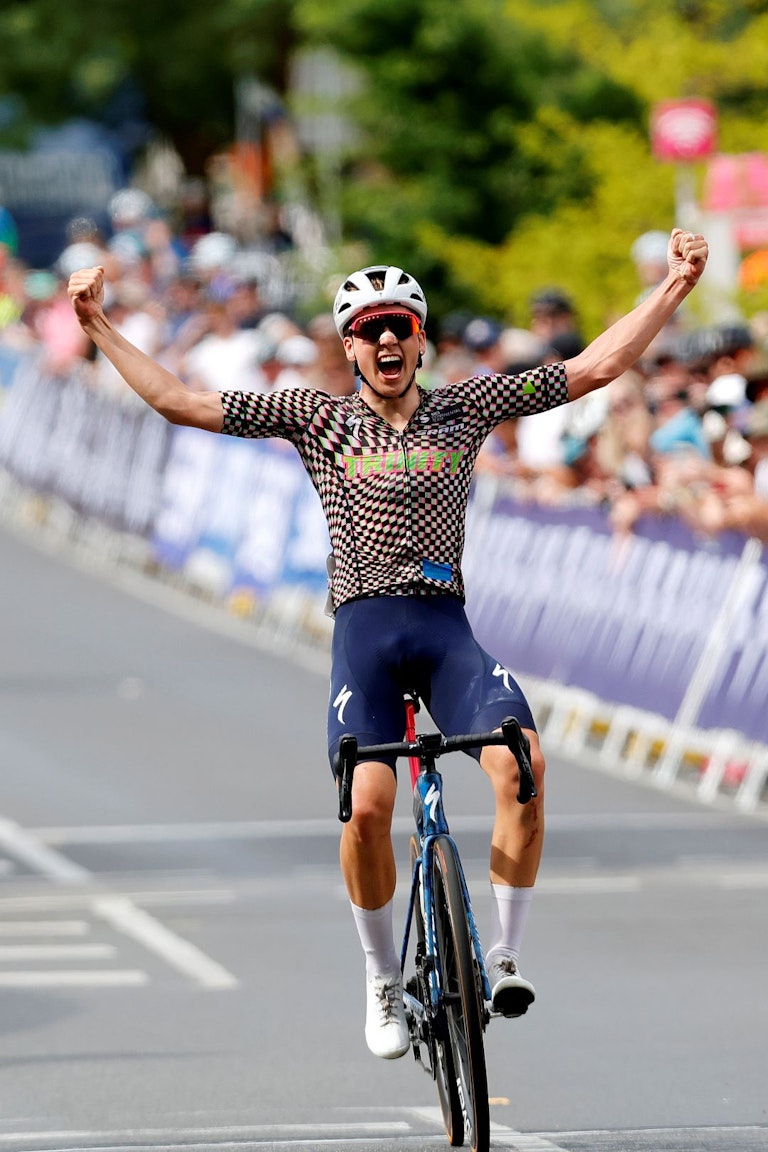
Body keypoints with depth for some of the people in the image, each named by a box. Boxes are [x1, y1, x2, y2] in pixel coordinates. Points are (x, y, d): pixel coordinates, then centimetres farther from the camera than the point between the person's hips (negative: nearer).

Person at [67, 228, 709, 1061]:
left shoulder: (465, 407, 12)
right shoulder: (318, 419, 10)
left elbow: (595, 367, 11)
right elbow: (180, 403, 9)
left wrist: (675, 287, 5)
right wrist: (98, 327, 5)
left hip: (447, 626, 1)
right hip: (363, 626, -1)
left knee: (522, 768, -25)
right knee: (367, 805, -21)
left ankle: (503, 957, -10)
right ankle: (382, 979, 3)